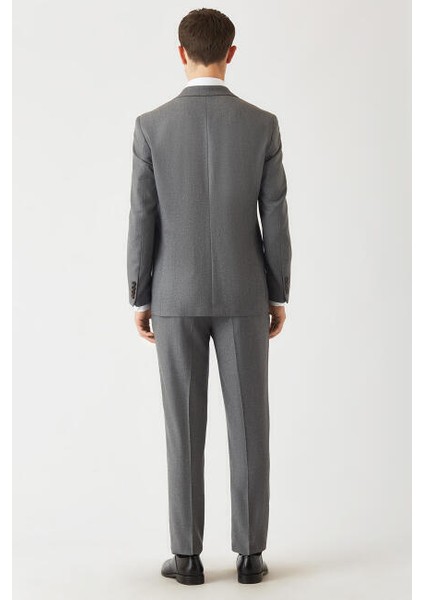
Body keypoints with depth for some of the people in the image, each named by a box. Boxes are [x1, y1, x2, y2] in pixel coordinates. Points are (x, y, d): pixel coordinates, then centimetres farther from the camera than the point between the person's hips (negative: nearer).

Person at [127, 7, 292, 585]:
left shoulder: (152, 126, -7)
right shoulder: (263, 125, -5)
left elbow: (143, 222, -5)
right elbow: (275, 219, -3)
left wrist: (140, 299, 4)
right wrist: (279, 296, 7)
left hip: (176, 295, 0)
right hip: (243, 294, 1)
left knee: (184, 427, 6)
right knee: (248, 424, 7)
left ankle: (188, 555, 12)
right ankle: (250, 553, 12)